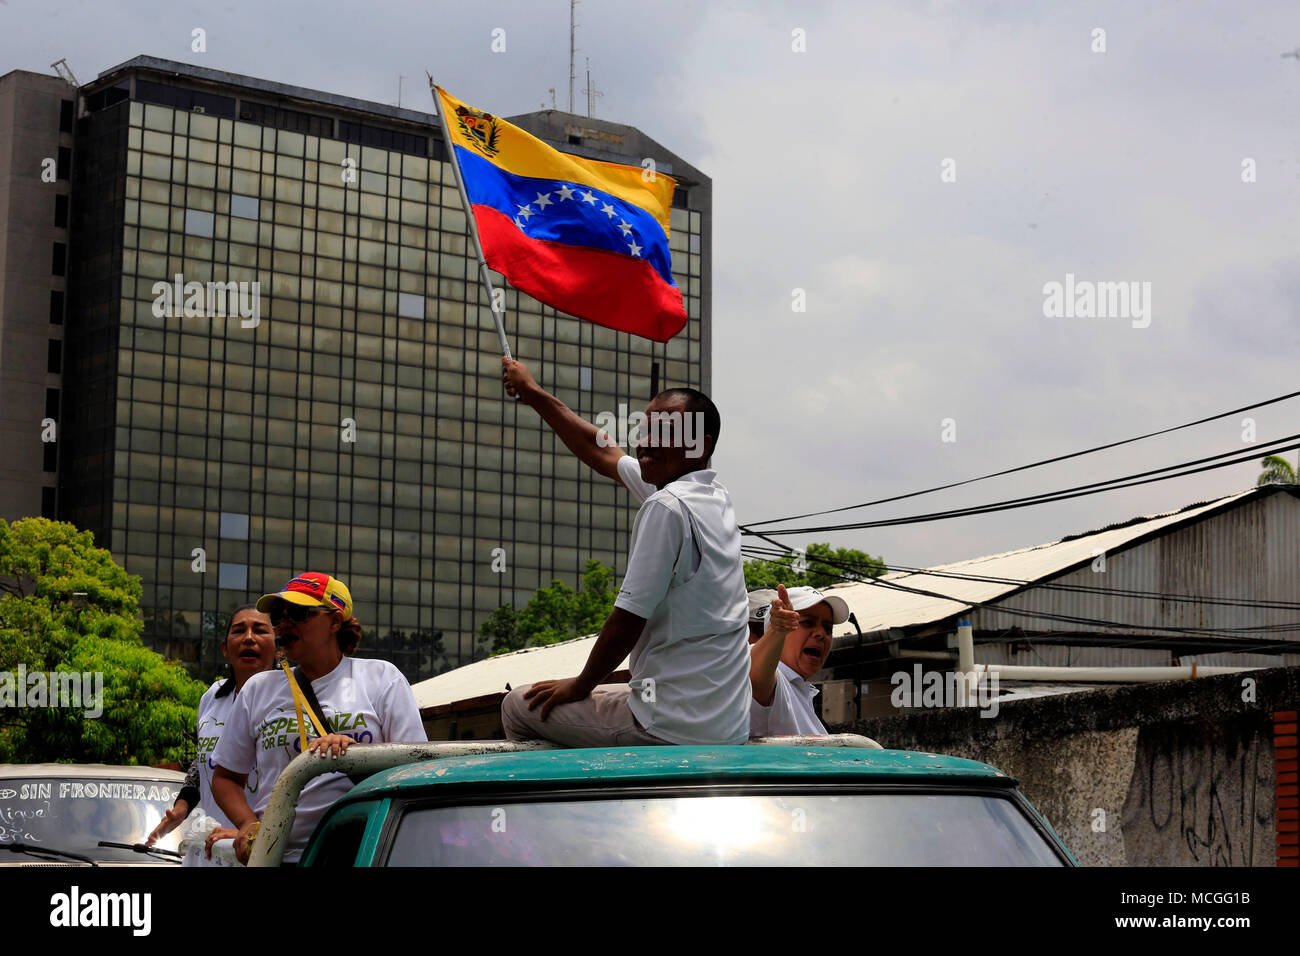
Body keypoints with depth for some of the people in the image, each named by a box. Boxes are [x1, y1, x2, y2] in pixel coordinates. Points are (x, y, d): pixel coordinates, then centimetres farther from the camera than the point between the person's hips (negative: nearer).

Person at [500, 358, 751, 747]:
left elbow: (627, 620, -17)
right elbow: (603, 453, 23)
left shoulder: (666, 507, -18)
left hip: (672, 729, -9)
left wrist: (579, 686, 0)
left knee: (518, 706, 9)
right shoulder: (714, 493, 10)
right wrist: (533, 393, 31)